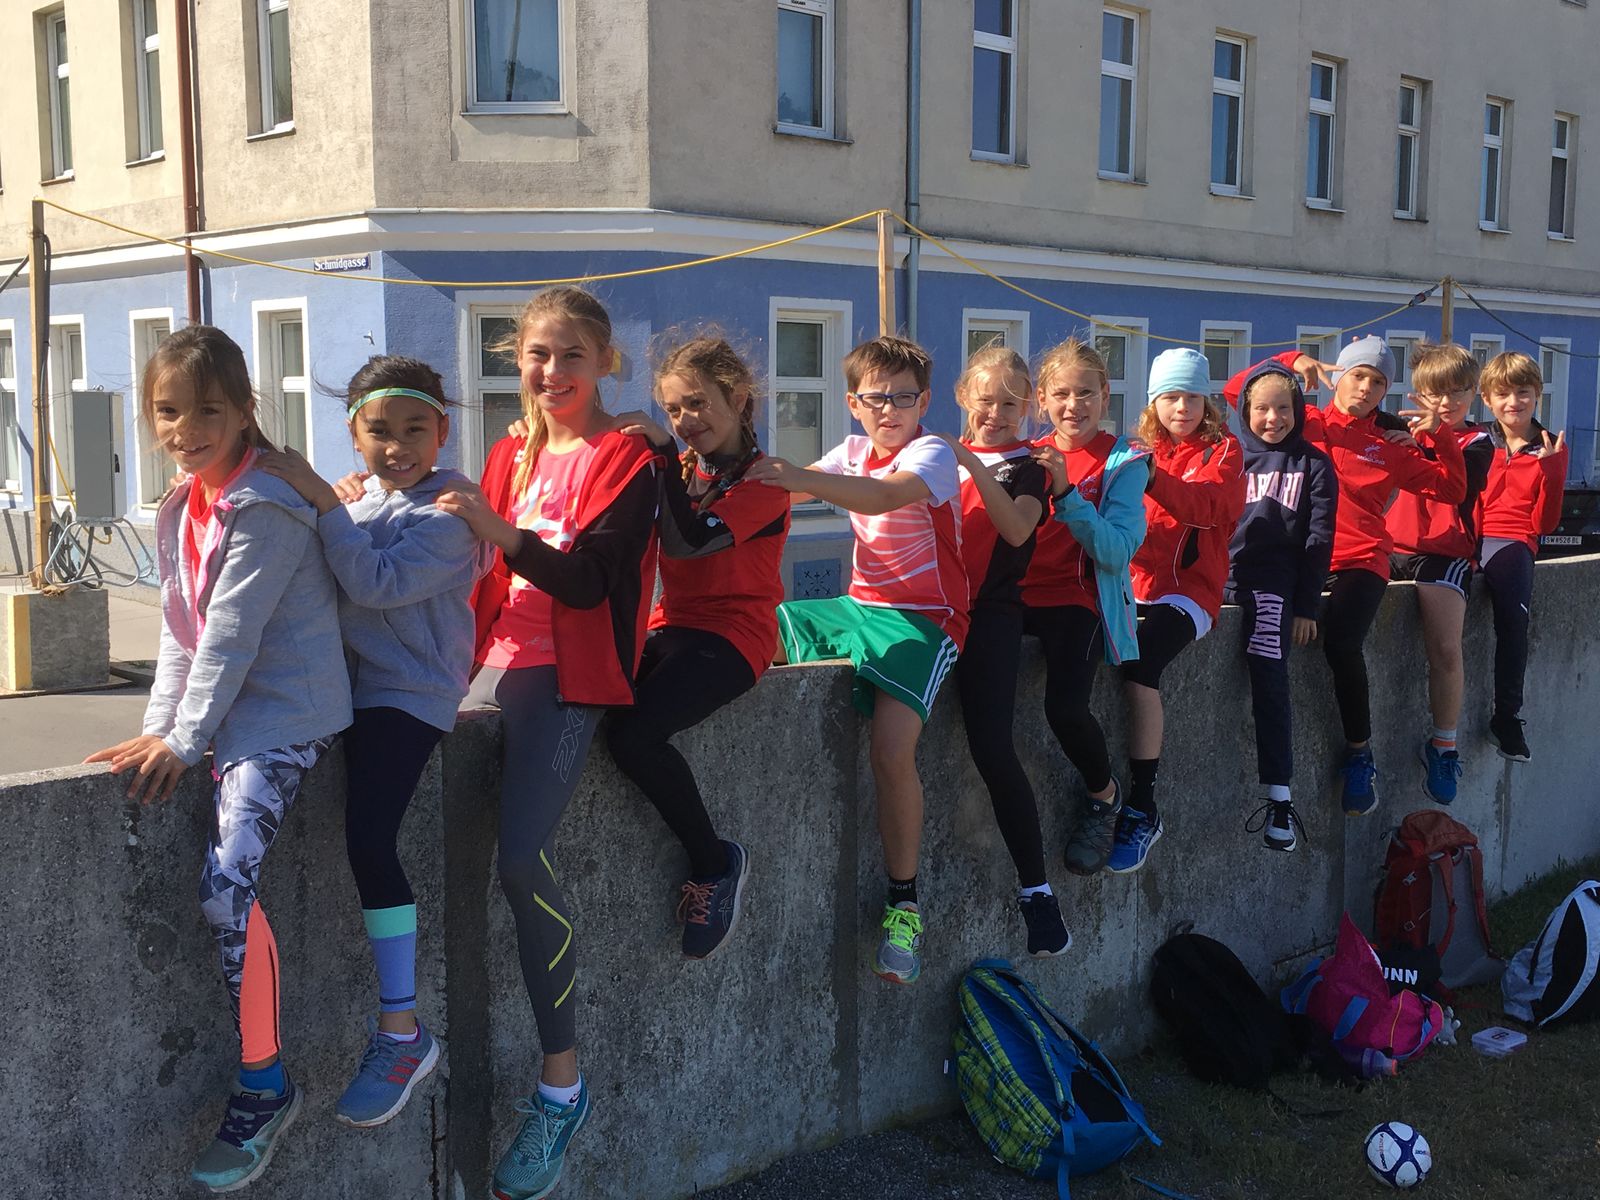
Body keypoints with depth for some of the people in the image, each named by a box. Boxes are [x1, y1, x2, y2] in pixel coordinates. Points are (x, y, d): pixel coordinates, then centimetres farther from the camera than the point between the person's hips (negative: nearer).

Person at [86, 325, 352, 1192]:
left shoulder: (266, 505, -13)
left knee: (225, 880, -22)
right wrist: (159, 729, 2)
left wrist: (185, 740, -18)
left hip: (285, 712, -9)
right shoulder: (181, 510, 15)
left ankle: (264, 1088, -8)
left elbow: (233, 632, -17)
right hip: (219, 713, 9)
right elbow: (181, 630, 13)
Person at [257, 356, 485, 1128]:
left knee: (368, 839, -18)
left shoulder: (449, 512, -8)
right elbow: (341, 585, 12)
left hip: (406, 693, -9)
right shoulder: (362, 501, 16)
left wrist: (323, 503, -18)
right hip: (352, 686, 9)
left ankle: (401, 1033, -11)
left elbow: (378, 583, -19)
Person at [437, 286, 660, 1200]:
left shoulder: (626, 459, -2)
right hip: (506, 659, 7)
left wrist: (503, 532, -27)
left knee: (525, 855, -23)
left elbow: (588, 580, -14)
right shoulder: (512, 454, 18)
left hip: (572, 672, -7)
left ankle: (564, 1081, -12)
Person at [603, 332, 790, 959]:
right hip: (671, 626, 7)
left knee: (634, 732, -28)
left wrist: (667, 458, -17)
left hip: (731, 634, -7)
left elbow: (690, 541, -20)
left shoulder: (762, 479, -4)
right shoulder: (684, 468, 17)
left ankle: (716, 861, -7)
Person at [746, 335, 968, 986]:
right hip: (860, 606, 8)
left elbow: (886, 495, -33)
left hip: (923, 617, -7)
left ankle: (904, 903, -11)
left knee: (892, 745, -28)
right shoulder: (853, 451, 12)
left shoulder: (932, 453, -11)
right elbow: (787, 489, 1)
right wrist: (761, 472, -21)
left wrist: (803, 478, -47)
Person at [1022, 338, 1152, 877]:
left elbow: (1117, 552, -12)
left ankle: (1104, 794, 7)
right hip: (1020, 592, 4)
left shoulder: (1123, 461, 1)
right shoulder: (1030, 456, 14)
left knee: (1065, 705, -27)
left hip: (1080, 598, -4)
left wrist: (1065, 492, -20)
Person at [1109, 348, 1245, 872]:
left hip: (1189, 588, -4)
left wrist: (1154, 480, -32)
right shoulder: (1140, 450, 19)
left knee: (1138, 663, -30)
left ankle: (1142, 809, -24)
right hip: (1133, 583, 4)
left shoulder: (1222, 451, 7)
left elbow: (1208, 504, -14)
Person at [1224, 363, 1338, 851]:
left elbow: (1319, 538, 8)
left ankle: (1278, 796, -24)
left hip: (1274, 577, -3)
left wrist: (1307, 606, 0)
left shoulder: (1313, 465, 13)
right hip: (1225, 569, 3)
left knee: (1267, 666, -22)